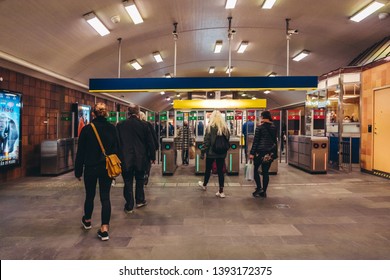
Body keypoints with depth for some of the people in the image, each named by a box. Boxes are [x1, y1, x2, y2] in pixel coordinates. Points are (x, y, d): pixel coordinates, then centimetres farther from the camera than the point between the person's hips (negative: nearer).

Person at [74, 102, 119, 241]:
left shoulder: (87, 129, -8)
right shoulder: (112, 128, -3)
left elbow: (80, 152, -4)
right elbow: (117, 148, 2)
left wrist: (78, 171, 4)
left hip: (90, 168, -1)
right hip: (107, 168, 1)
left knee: (90, 195, 18)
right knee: (105, 197, 3)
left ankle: (87, 220, 41)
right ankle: (104, 229, -1)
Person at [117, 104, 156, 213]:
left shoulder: (120, 125, -4)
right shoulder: (144, 125, -5)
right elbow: (150, 142, -1)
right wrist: (152, 156, 10)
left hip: (125, 158, 0)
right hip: (140, 158, 1)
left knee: (128, 182, 6)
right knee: (140, 180, 19)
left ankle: (129, 206, 11)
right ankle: (140, 201, 27)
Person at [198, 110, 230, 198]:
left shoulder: (210, 126, -10)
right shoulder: (225, 127, 1)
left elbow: (206, 141, -12)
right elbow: (227, 140, 7)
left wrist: (202, 152, -7)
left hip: (211, 152, -3)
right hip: (222, 153, 3)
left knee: (208, 169, 17)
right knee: (220, 171, 6)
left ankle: (204, 184, 40)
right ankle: (221, 191, 6)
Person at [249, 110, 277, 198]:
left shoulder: (260, 127, -8)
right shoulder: (274, 128, 6)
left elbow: (255, 141, -9)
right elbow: (275, 141, 11)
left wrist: (252, 153, -7)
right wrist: (274, 153, 18)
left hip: (260, 151, -4)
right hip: (270, 152, 4)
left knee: (255, 169, 12)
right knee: (265, 171, 9)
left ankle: (259, 188, 1)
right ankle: (264, 191, 12)